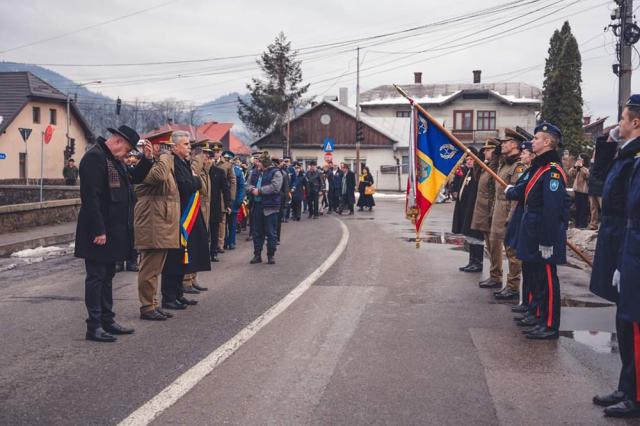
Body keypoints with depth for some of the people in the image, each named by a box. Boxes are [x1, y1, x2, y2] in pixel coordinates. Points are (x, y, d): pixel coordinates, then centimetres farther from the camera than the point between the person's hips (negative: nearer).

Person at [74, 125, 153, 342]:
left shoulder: (114, 159, 15)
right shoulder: (95, 157, -16)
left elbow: (133, 178, 24)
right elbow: (90, 196, -23)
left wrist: (146, 159, 9)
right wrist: (98, 231, -25)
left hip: (113, 231, 10)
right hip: (99, 233, -10)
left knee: (107, 277, 15)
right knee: (96, 277, -2)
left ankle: (107, 321, 24)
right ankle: (94, 327, 4)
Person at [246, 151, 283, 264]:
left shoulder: (275, 173, -8)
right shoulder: (256, 173, 13)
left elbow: (275, 187, -20)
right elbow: (248, 184, 13)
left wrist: (259, 190, -17)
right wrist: (252, 189, -11)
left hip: (269, 207, -6)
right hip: (257, 206, 6)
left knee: (271, 233, 1)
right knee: (257, 232, 12)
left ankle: (271, 255, 11)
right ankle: (257, 255, 20)